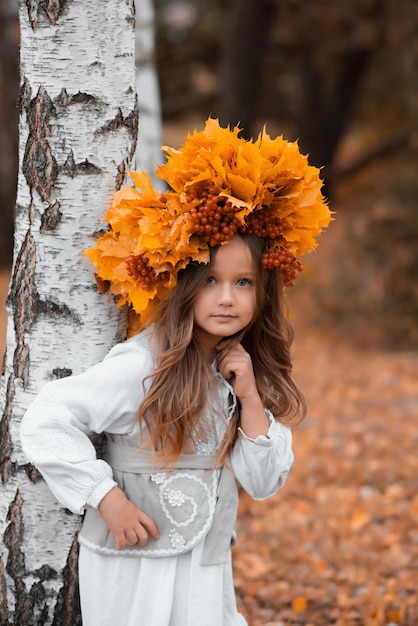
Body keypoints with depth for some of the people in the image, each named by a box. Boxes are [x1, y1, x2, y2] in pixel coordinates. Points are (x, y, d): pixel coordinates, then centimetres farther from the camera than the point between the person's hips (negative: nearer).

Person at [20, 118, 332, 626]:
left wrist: (251, 401, -12)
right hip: (135, 574, -6)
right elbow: (44, 421, -19)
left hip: (208, 574, 6)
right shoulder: (141, 366, -18)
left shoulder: (250, 371, 2)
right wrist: (106, 497, -20)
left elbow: (264, 484, 1)